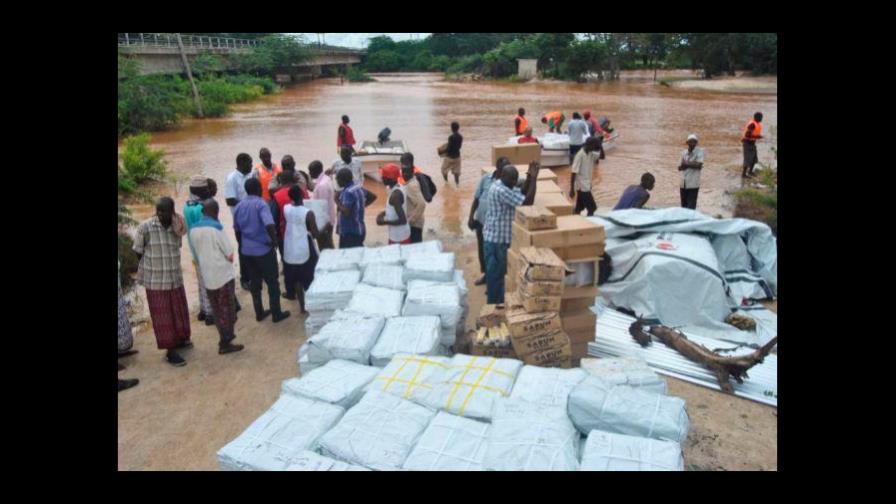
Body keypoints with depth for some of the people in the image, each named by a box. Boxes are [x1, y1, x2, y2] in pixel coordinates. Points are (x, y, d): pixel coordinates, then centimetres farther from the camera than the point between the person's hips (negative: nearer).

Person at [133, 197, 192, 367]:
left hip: (175, 277, 5)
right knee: (162, 316, 4)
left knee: (179, 311, 18)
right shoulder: (145, 227, -16)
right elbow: (138, 252, -5)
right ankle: (170, 351, 13)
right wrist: (153, 268, 3)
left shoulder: (177, 226, -5)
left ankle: (179, 339, 39)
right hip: (155, 280, -4)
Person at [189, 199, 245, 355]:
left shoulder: (193, 230, 3)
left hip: (208, 277, 6)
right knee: (227, 309, 3)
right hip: (223, 275, -6)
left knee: (217, 310, 16)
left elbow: (199, 252, 13)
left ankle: (225, 337, 27)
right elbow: (230, 256, -14)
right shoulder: (215, 228, -16)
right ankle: (225, 344, 7)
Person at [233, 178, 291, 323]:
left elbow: (237, 229, 15)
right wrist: (274, 240, -18)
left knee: (254, 282, 16)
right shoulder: (261, 204, -16)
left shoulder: (239, 206, 6)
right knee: (272, 281, 6)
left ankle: (259, 313, 25)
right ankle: (276, 314, 13)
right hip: (263, 249, -6)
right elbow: (269, 225, -32)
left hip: (247, 250, 7)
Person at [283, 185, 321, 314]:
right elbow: (315, 234, -16)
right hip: (305, 251, -5)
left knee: (295, 279, 16)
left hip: (290, 251, 5)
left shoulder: (286, 209, -6)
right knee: (308, 279, 11)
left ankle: (302, 306, 25)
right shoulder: (308, 213, -20)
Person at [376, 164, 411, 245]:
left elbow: (403, 220, -28)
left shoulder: (395, 195, -26)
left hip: (399, 237, -10)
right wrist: (383, 213, 4)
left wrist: (384, 222, -18)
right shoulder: (398, 188, 4)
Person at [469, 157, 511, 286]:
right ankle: (486, 274, 37)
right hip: (481, 220, 3)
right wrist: (471, 217, 1)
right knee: (482, 249, 16)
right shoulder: (485, 178, -3)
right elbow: (476, 199, 3)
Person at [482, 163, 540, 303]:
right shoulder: (501, 191, -24)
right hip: (497, 239, -10)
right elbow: (527, 201, -25)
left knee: (497, 272, 19)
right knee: (496, 273, 0)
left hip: (498, 237, 10)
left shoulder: (501, 185, 9)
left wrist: (529, 177, 1)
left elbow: (521, 195, 13)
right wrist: (534, 179, -17)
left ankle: (496, 301, 31)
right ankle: (495, 305, 11)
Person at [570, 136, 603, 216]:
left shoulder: (592, 153, 2)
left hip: (587, 184, 8)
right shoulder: (580, 155, -21)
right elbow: (573, 173, -21)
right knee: (592, 208, -5)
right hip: (582, 186, -8)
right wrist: (572, 189, -21)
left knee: (579, 208, 15)